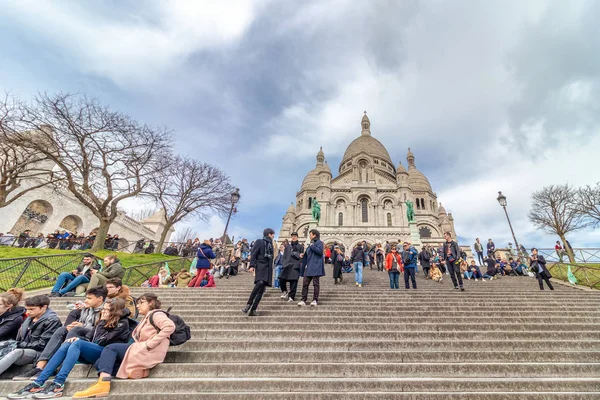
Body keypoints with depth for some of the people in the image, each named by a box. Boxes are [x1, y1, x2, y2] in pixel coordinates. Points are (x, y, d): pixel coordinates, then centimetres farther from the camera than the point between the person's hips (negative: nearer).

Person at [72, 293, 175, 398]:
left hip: (148, 352, -10)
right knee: (99, 363, 6)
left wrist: (149, 344, -21)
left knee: (110, 348, -6)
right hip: (141, 351, 10)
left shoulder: (156, 314, -6)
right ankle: (130, 371, -11)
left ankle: (103, 384, -15)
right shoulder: (146, 318, 26)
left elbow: (170, 326, -25)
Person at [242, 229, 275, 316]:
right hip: (260, 266, -6)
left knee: (261, 290, 0)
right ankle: (249, 304, -17)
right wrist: (252, 266, -19)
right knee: (260, 282, -29)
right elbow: (253, 254, -7)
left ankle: (253, 310, 3)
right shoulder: (259, 242, 1)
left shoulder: (270, 244, 19)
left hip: (268, 268, 6)